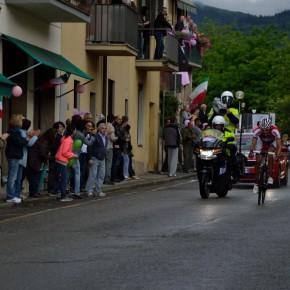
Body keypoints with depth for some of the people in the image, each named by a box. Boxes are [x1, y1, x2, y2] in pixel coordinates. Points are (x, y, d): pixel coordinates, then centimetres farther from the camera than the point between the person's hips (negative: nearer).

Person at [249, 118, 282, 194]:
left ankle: (270, 176, -16)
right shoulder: (257, 131, -35)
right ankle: (256, 183, 2)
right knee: (258, 162, -8)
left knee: (270, 156, -29)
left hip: (272, 143, -1)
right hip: (261, 143, 1)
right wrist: (251, 152, -59)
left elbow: (279, 144, -44)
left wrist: (278, 153, -62)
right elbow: (253, 143, -40)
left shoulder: (274, 131, -38)